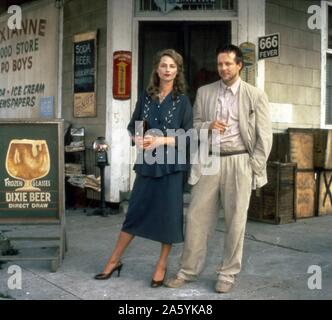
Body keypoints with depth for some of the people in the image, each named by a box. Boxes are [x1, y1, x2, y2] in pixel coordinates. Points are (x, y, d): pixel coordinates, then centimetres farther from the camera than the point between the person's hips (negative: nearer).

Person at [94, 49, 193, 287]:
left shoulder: (182, 100, -2)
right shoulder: (146, 96, 7)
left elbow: (188, 137, -5)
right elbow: (133, 126, 13)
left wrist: (161, 140, -17)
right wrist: (138, 140, -8)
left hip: (171, 164, -2)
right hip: (146, 163, 2)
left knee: (168, 213, 4)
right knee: (136, 210, 7)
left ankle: (162, 265, 21)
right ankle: (115, 260, 20)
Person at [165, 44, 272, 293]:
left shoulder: (256, 95, 3)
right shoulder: (204, 92, 11)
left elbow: (264, 135, 2)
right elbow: (193, 125, 13)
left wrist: (256, 168, -5)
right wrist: (208, 126, -8)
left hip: (237, 161, -2)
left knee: (235, 221, 4)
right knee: (197, 217, 4)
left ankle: (228, 274, 18)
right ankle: (189, 270, 17)